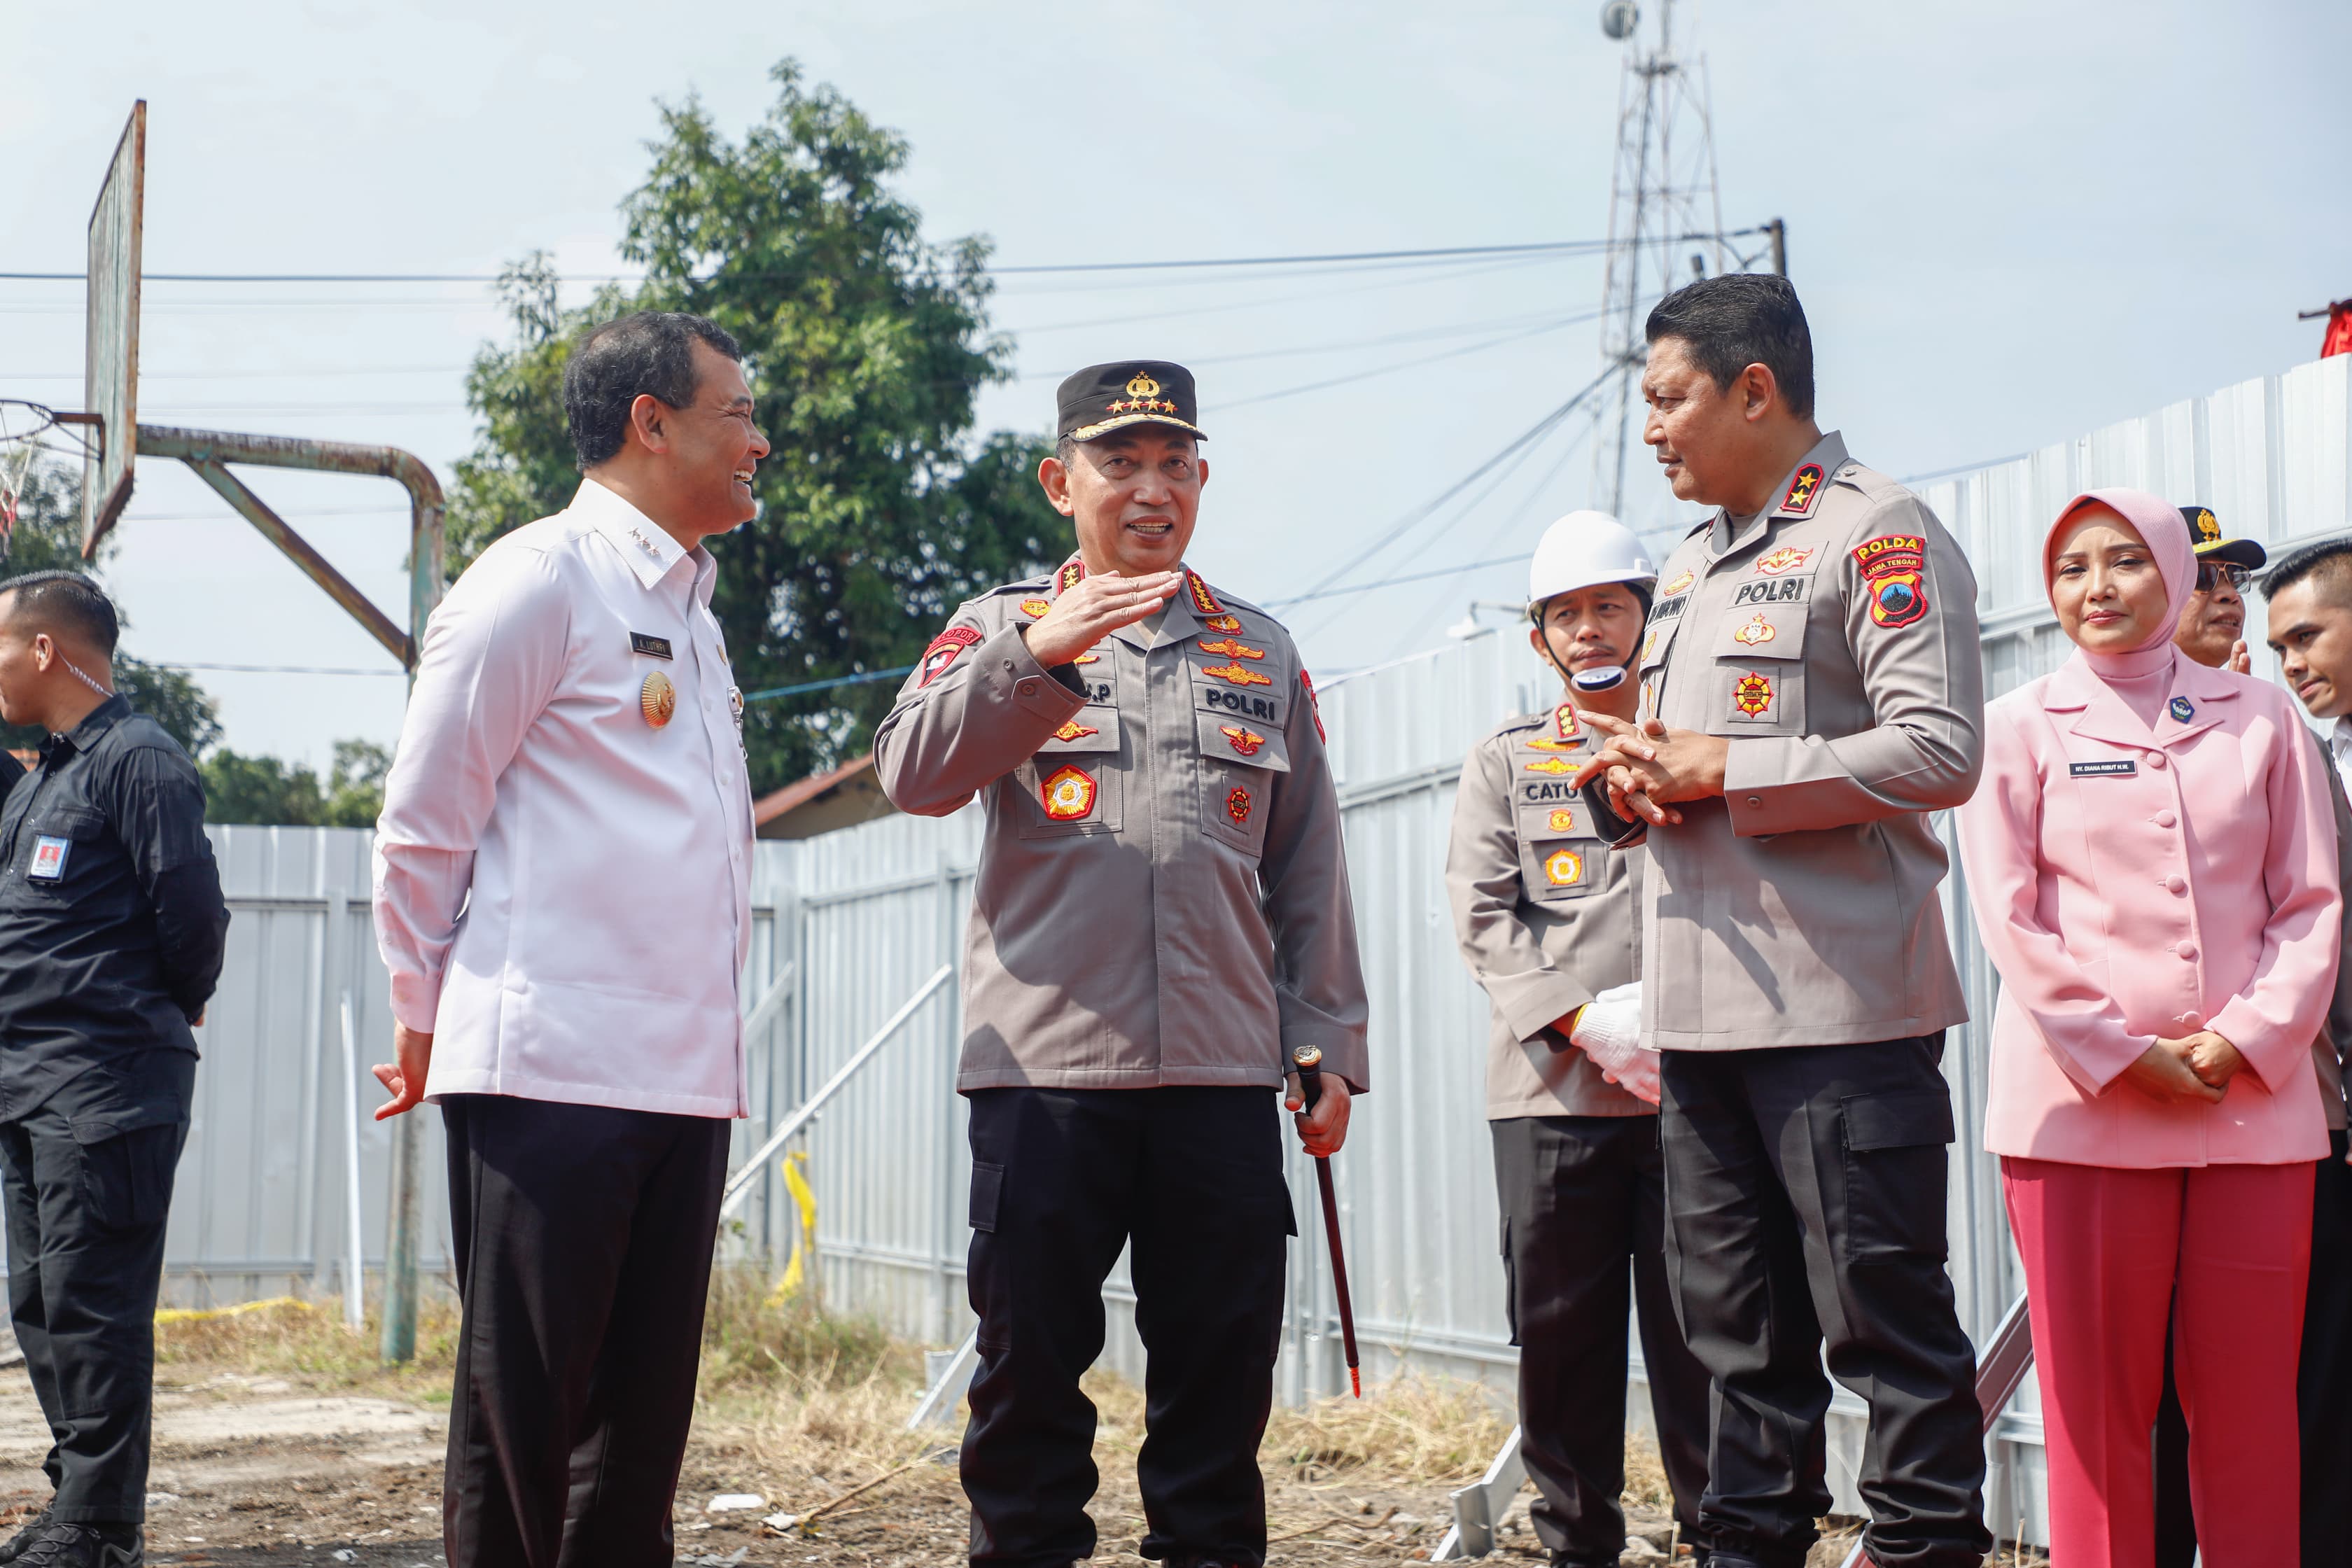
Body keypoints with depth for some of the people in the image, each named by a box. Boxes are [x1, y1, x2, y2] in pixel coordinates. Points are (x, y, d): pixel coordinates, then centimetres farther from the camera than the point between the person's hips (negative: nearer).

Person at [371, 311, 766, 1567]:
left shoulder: (689, 608, 20)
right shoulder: (539, 581, -5)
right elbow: (420, 828, -4)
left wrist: (711, 1041, 18)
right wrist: (427, 1021, 3)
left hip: (683, 1078, 8)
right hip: (549, 1072, -8)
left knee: (643, 1417, 9)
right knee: (519, 1413, -3)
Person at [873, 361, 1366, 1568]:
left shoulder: (1261, 653, 16)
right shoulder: (1001, 627, 9)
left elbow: (1309, 871, 15)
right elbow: (913, 774, -9)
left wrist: (1328, 1045, 9)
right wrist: (1038, 651, -20)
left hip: (1223, 1071, 2)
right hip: (1045, 1063, -2)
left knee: (1222, 1368, 5)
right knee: (1032, 1359, 3)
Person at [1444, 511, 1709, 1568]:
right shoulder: (1502, 763, 15)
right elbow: (1483, 916, 4)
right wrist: (1582, 1021, -10)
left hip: (1691, 1082, -1)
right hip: (1550, 1085, 1)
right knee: (1560, 1329, 3)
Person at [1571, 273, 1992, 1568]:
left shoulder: (1875, 531, -5)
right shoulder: (1691, 565, 22)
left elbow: (1940, 753, -17)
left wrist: (1719, 770, -15)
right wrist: (1626, 774, 4)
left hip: (1838, 1008, -8)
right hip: (1700, 1008, 9)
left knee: (1884, 1315, -4)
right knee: (1738, 1325, 13)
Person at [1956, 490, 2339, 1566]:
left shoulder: (2259, 718, 12)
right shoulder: (2020, 729, 7)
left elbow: (2313, 901, 8)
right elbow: (2010, 919, -1)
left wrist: (2250, 1038, -7)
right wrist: (2121, 1055, -10)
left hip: (2254, 1105, 2)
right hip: (2080, 1107, -2)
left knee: (2249, 1405, 2)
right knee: (2099, 1405, -1)